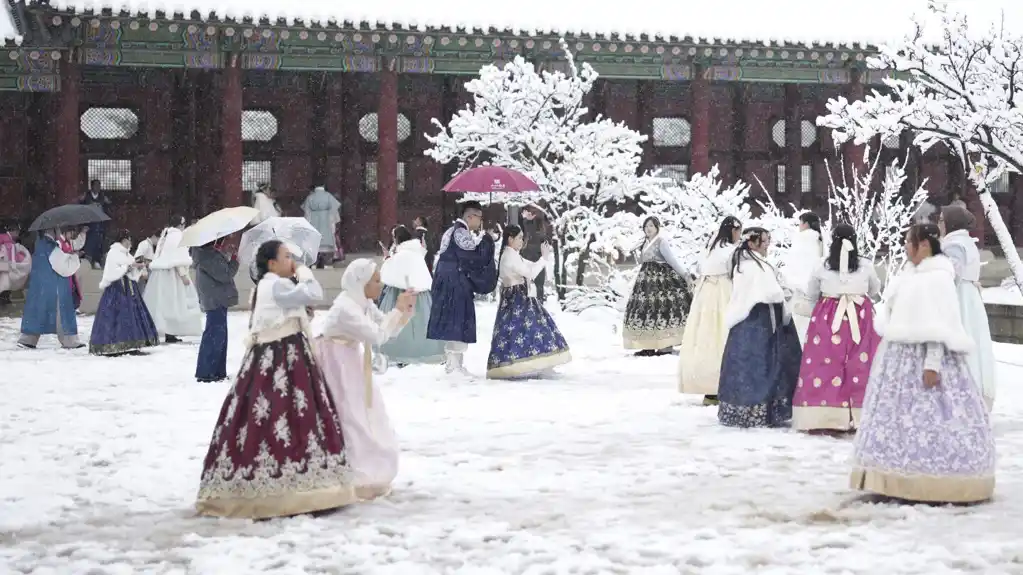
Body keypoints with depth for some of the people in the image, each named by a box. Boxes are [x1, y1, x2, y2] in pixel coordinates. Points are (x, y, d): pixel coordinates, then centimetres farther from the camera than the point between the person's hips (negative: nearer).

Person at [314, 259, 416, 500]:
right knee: (349, 420, -7)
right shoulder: (345, 307, -27)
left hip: (351, 365, 10)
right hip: (336, 366, -10)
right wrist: (398, 310, -23)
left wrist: (405, 311, -8)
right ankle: (355, 481, 0)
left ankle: (367, 477, 23)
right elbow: (377, 335, -31)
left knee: (365, 418, 13)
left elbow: (387, 330, 7)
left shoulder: (364, 303, 2)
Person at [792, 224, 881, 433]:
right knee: (860, 365, 3)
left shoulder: (822, 266, -3)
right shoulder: (866, 266, -1)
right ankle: (860, 419, 2)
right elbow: (876, 292, 17)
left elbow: (810, 295, 11)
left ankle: (821, 419, 0)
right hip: (860, 318, 1)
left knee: (825, 364, 1)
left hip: (828, 318, -1)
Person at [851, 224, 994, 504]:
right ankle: (900, 481, 14)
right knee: (900, 416, 9)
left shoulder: (938, 278, -12)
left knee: (928, 418, -9)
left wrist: (932, 364, -24)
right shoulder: (910, 274, 14)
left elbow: (939, 326, -18)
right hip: (901, 359, 9)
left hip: (924, 358, -9)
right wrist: (891, 356, 17)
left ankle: (936, 485, -5)